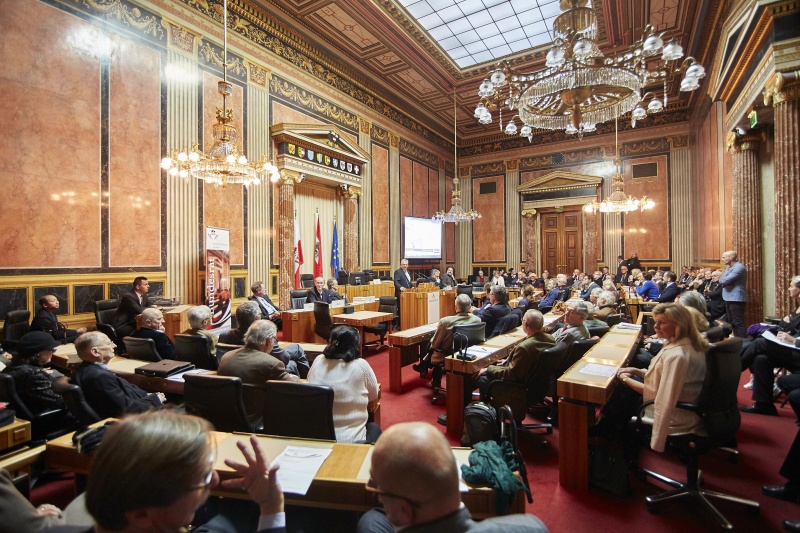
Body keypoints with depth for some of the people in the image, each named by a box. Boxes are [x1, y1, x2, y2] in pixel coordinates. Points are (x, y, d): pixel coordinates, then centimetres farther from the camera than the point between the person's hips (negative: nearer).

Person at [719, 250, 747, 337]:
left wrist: (727, 269, -3)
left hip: (736, 299, -10)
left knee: (738, 323, -7)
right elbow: (721, 281, 12)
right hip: (729, 298, 10)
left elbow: (724, 280, -23)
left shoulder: (738, 267, -16)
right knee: (732, 322, 17)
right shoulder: (731, 267, 16)